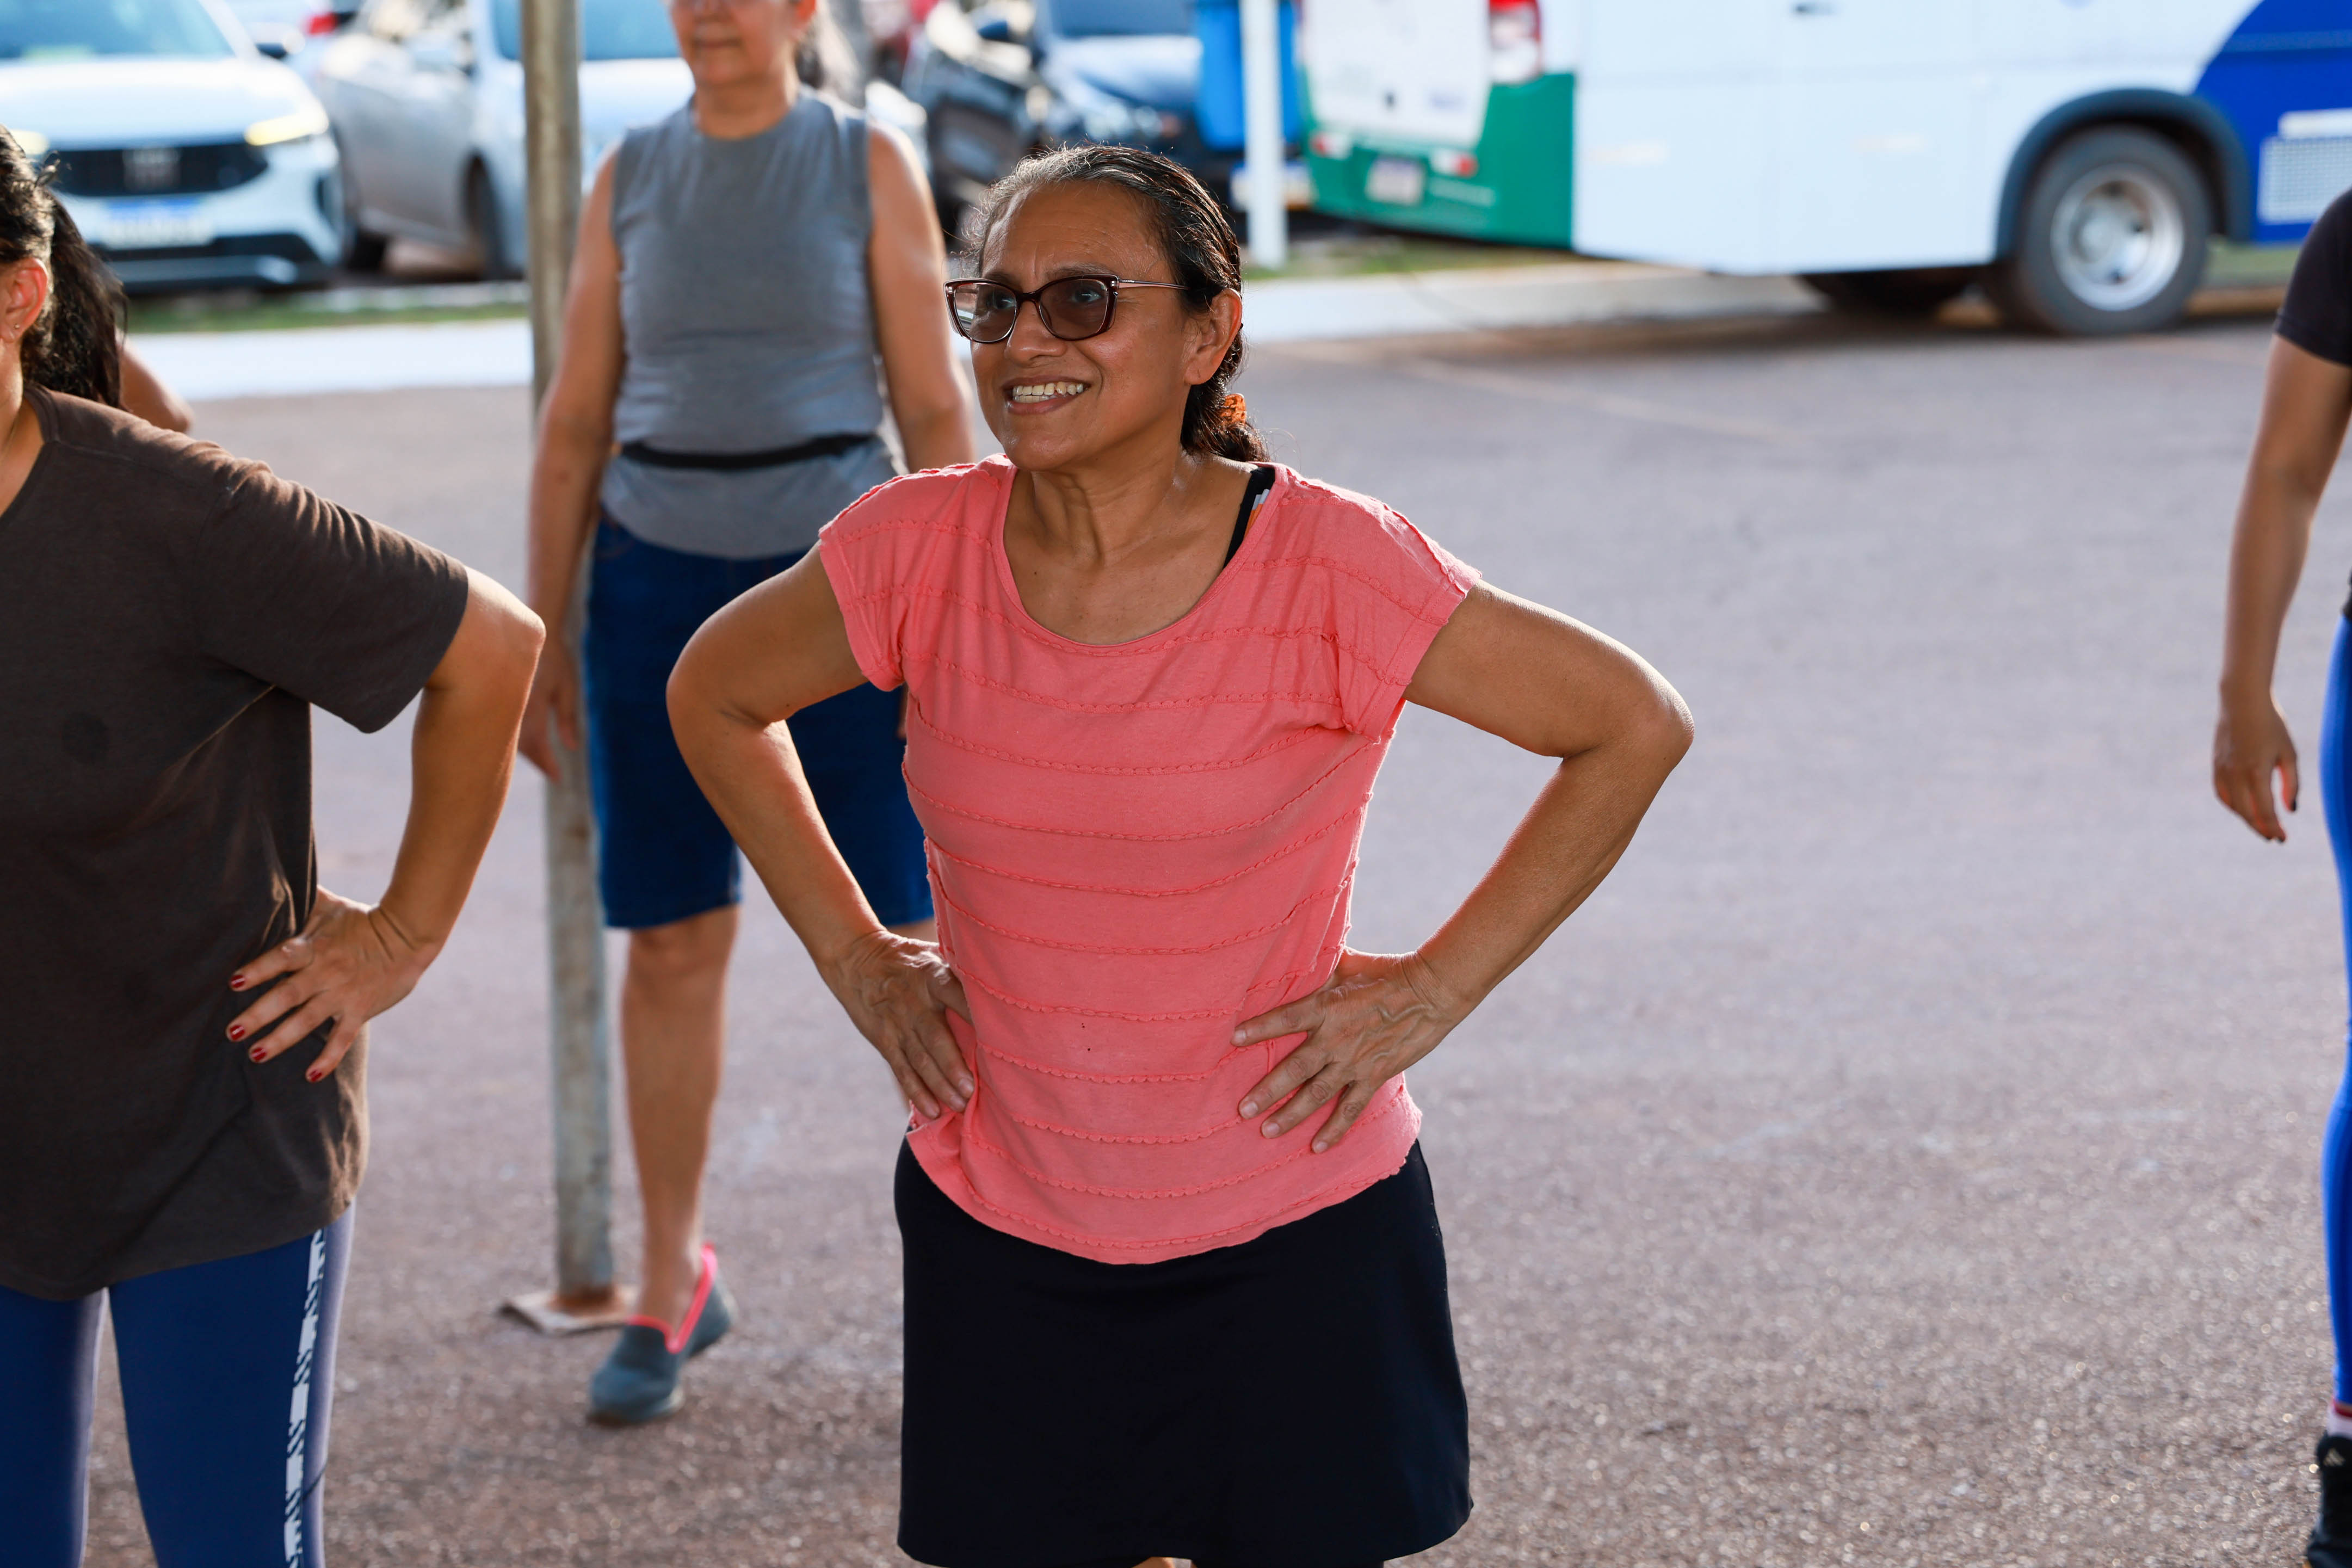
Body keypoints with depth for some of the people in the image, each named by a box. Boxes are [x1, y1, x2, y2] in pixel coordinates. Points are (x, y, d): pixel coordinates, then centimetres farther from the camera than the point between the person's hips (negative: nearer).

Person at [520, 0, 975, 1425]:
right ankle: (673, 1286, 19)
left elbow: (936, 409, -5)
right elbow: (576, 425, 6)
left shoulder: (871, 164, -4)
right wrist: (540, 644, 4)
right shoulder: (630, 180, 4)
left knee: (904, 944, -3)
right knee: (674, 944, 5)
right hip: (662, 593, 2)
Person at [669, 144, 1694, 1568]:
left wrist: (1436, 989, -9)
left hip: (1294, 1236, -2)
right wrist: (856, 957, 4)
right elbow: (715, 697, 11)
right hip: (1003, 1242, 2)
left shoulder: (1326, 570, -17)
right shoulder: (919, 554, -8)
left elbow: (1634, 725, -8)